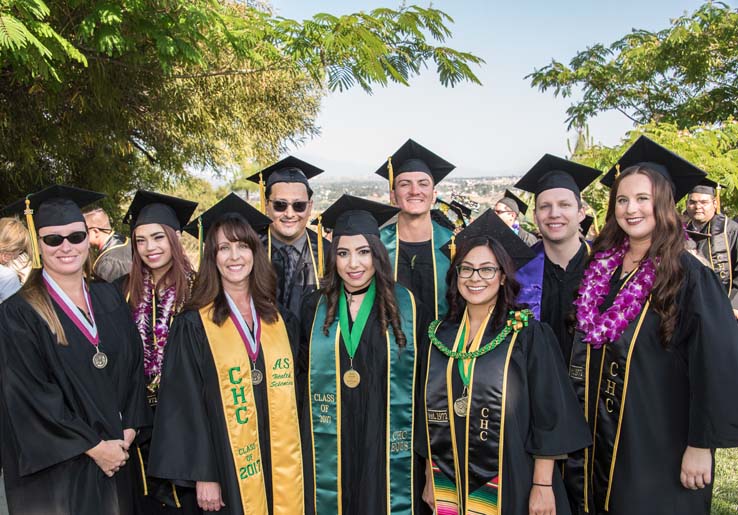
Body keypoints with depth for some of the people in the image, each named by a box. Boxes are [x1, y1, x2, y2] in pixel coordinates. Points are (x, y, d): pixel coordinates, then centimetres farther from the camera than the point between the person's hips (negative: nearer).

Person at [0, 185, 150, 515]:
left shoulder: (109, 298, 5)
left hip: (117, 452, 5)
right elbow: (30, 395, -14)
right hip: (56, 466, -4)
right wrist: (93, 446, -13)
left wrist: (128, 430, -5)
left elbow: (134, 365, 5)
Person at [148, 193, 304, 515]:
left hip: (284, 466, 3)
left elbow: (293, 391, 10)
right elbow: (185, 405, -7)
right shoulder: (193, 326, -5)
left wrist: (294, 460, 8)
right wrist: (202, 475, -10)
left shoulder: (279, 319, 6)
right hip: (229, 468, -3)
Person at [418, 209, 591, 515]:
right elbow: (430, 413, 8)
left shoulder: (528, 334, -7)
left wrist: (543, 485, -11)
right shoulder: (439, 335, 4)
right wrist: (430, 479, 8)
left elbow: (548, 414, -8)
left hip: (510, 485, -3)